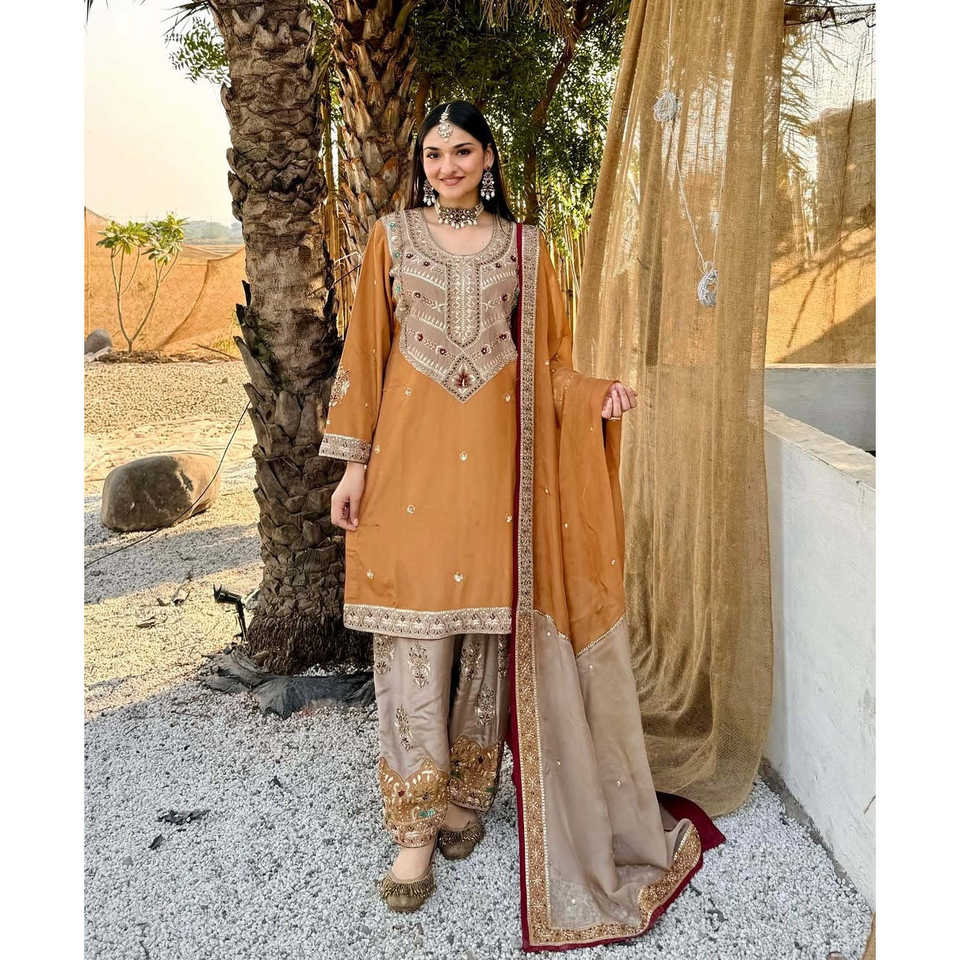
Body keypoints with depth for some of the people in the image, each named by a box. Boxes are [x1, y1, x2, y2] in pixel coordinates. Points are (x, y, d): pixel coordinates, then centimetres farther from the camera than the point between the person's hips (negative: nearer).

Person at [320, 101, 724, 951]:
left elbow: (548, 355, 10)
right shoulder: (393, 236, 11)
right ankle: (418, 825, 9)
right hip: (411, 453, 0)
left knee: (489, 627, 4)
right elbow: (366, 352, 8)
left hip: (495, 454, 1)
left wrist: (594, 395, -11)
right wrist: (353, 461, 2)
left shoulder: (524, 245, 12)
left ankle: (469, 794, 24)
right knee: (413, 637, -3)